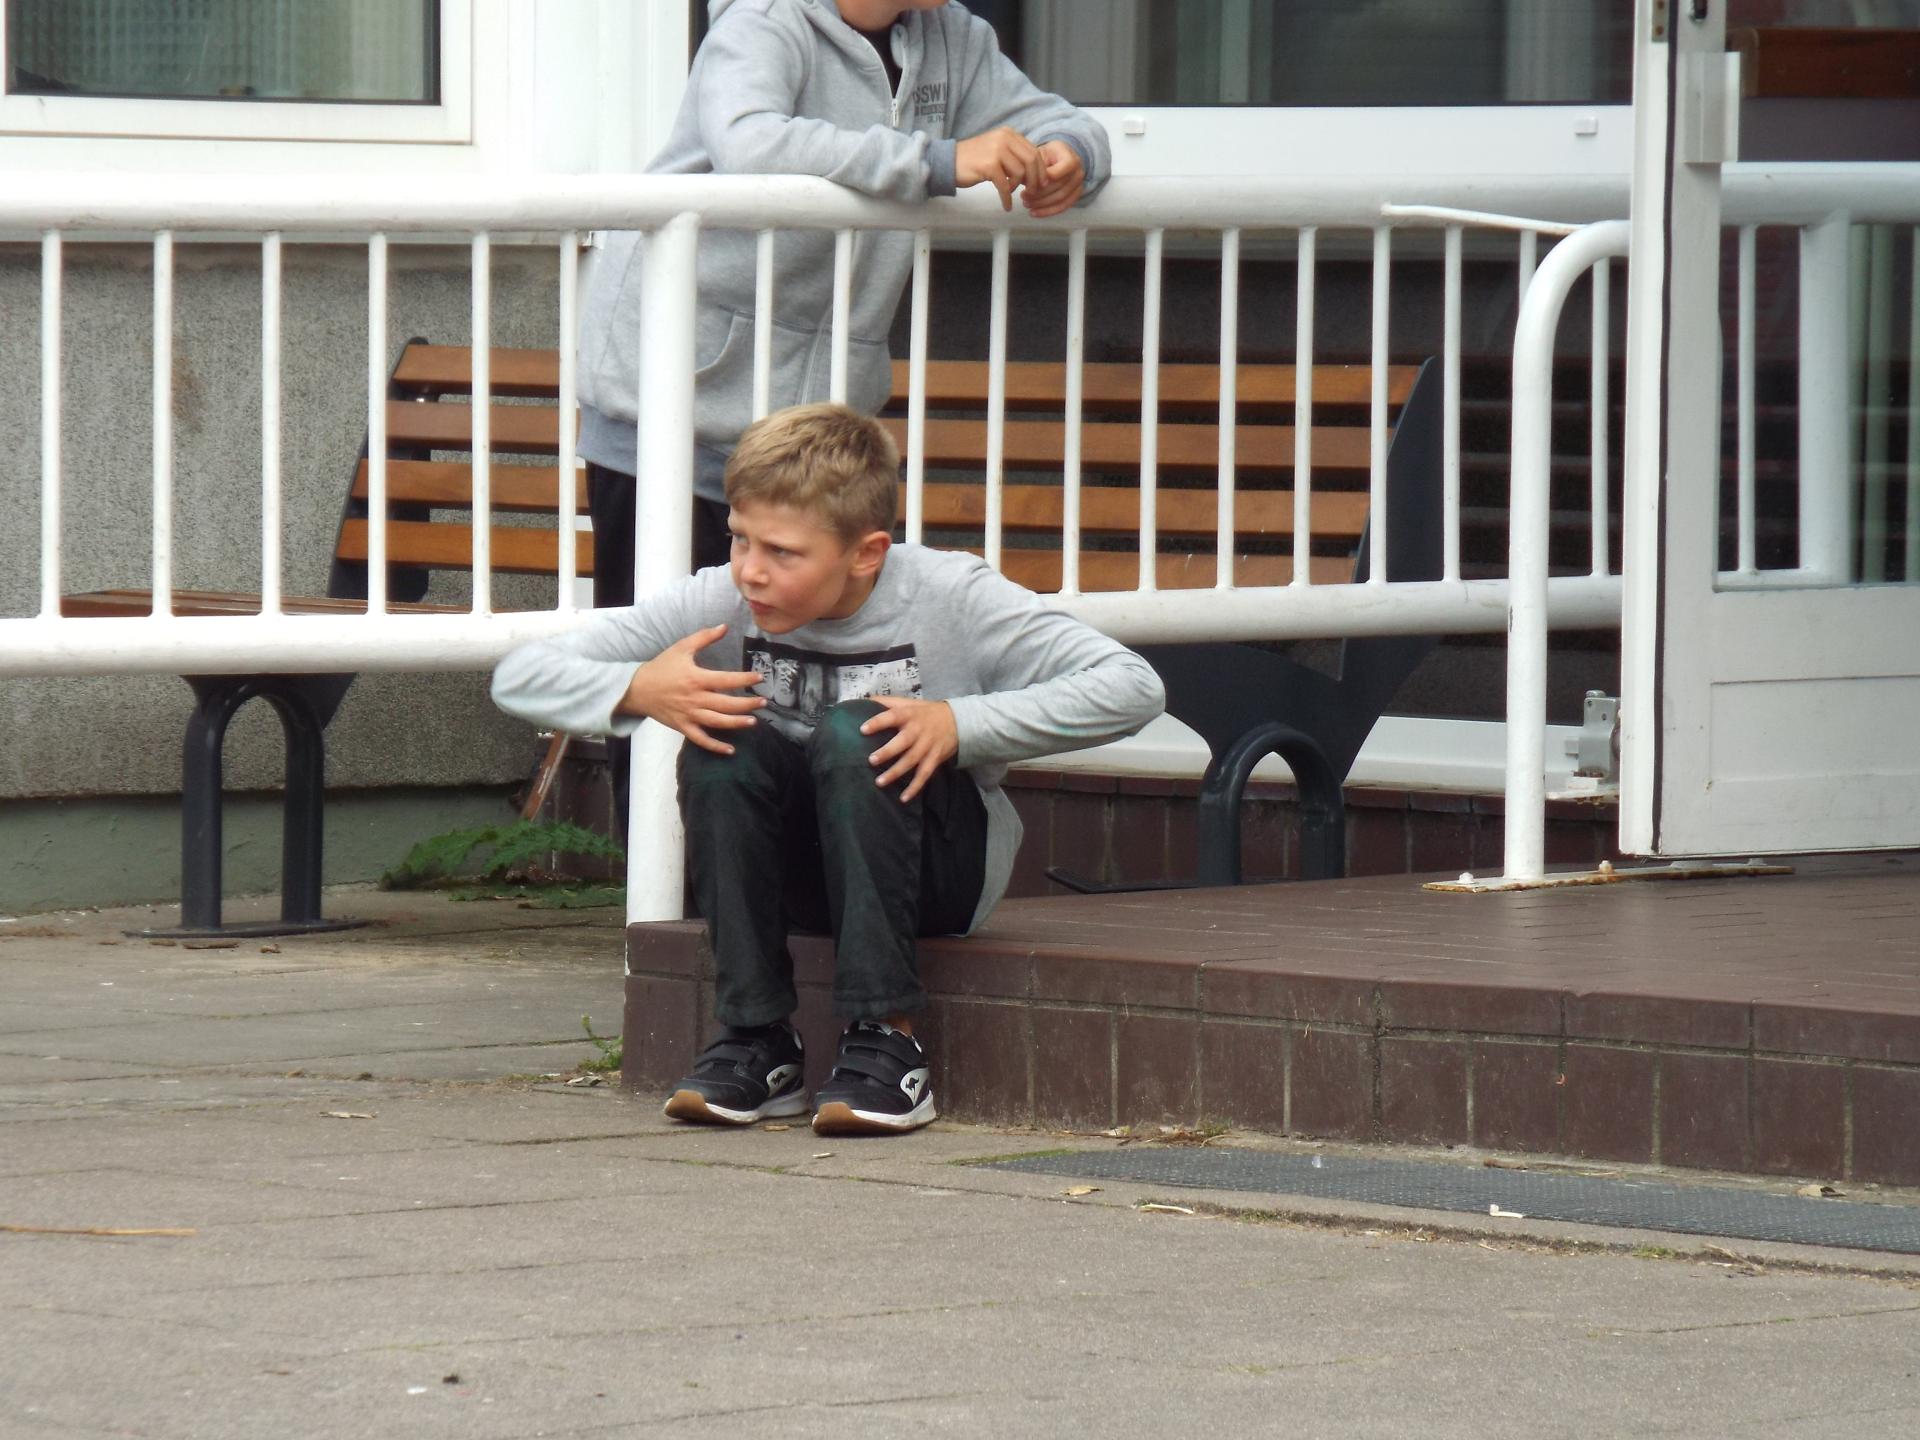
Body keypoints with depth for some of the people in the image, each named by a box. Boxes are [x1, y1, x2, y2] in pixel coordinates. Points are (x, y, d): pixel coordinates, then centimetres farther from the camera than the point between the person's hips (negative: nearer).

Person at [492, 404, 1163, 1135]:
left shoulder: (950, 599, -18)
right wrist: (638, 690, -31)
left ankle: (886, 1045, -29)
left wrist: (961, 723, -32)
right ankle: (757, 1045, -20)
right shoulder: (722, 602, -12)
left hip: (945, 868, -3)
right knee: (721, 745, -26)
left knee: (851, 733, -31)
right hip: (802, 871, 3)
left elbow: (1132, 688, -25)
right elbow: (520, 677, -12)